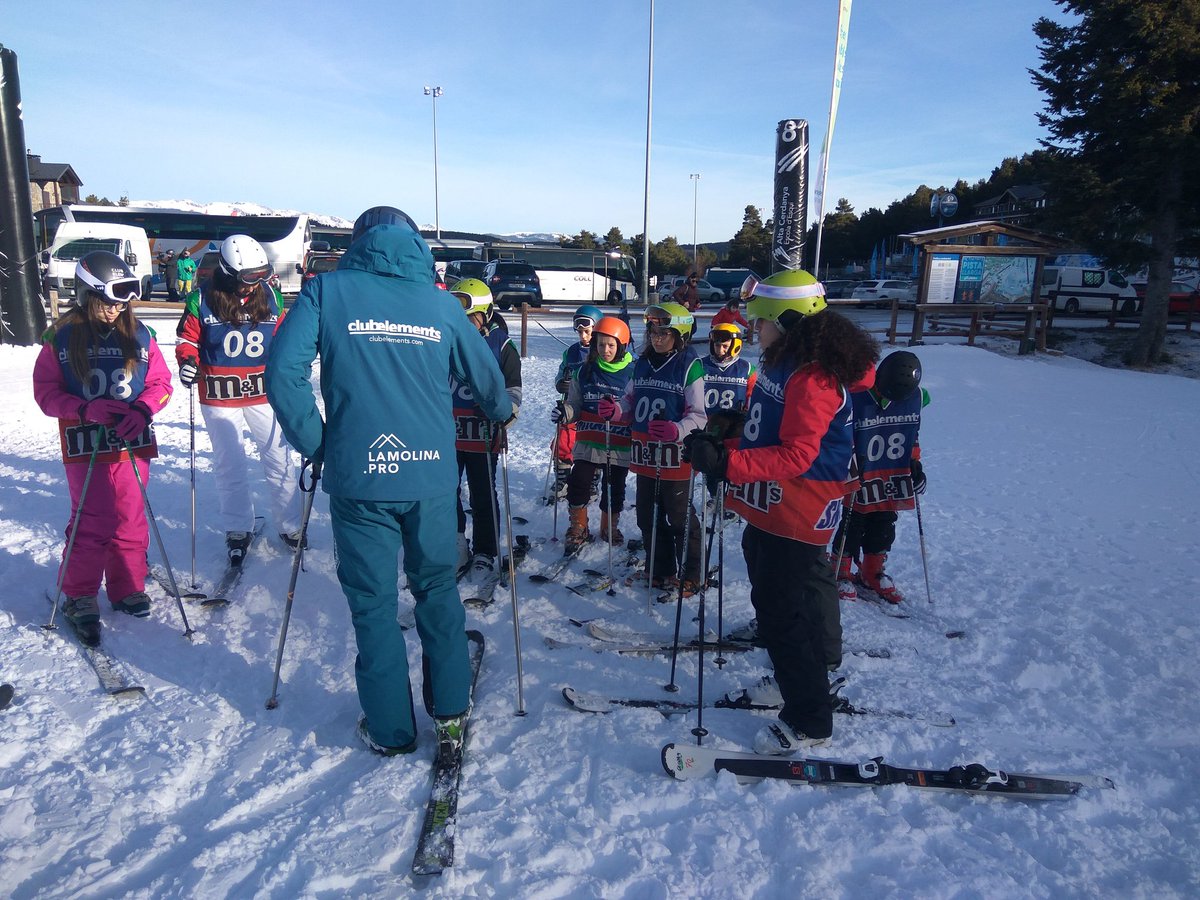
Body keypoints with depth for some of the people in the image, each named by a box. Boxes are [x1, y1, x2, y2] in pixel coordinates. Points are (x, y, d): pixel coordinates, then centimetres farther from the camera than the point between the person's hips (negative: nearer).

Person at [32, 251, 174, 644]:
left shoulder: (138, 335, 2)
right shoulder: (61, 338, -2)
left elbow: (161, 382, 4)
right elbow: (46, 392, -1)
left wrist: (142, 409, -15)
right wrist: (86, 409, -18)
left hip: (132, 443, 2)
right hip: (85, 446, -2)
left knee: (130, 521, 8)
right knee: (91, 523, -1)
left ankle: (127, 587, 24)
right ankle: (79, 597, 14)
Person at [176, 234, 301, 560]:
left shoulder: (270, 297, 0)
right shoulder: (202, 299, -7)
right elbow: (187, 336, 2)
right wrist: (187, 360, -16)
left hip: (264, 393, 2)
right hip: (219, 398, -1)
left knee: (280, 461, 5)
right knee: (229, 467, 8)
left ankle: (290, 525, 18)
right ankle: (237, 530, 22)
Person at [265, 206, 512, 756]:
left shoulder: (327, 290, 1)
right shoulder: (440, 302, 7)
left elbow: (283, 371, -8)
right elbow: (485, 374, 15)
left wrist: (313, 442, 4)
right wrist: (501, 414, 35)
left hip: (356, 475, -2)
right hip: (432, 473, 2)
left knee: (372, 602, 11)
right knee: (437, 588, 18)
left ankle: (390, 731, 23)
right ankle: (450, 714, 26)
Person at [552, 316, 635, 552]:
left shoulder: (632, 372, -5)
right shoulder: (585, 371, 4)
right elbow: (576, 405, 9)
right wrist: (565, 412, -12)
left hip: (619, 446, -1)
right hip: (588, 443, 2)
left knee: (614, 489, 10)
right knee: (578, 484, -4)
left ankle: (610, 527, 33)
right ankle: (578, 528, 16)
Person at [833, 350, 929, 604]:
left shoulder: (915, 397, -6)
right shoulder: (855, 397, -24)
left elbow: (912, 434, 11)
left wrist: (915, 464, 8)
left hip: (892, 481, 5)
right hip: (858, 481, -5)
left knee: (884, 529, 15)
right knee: (852, 528, 5)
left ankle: (872, 574, 33)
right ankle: (841, 573, 24)